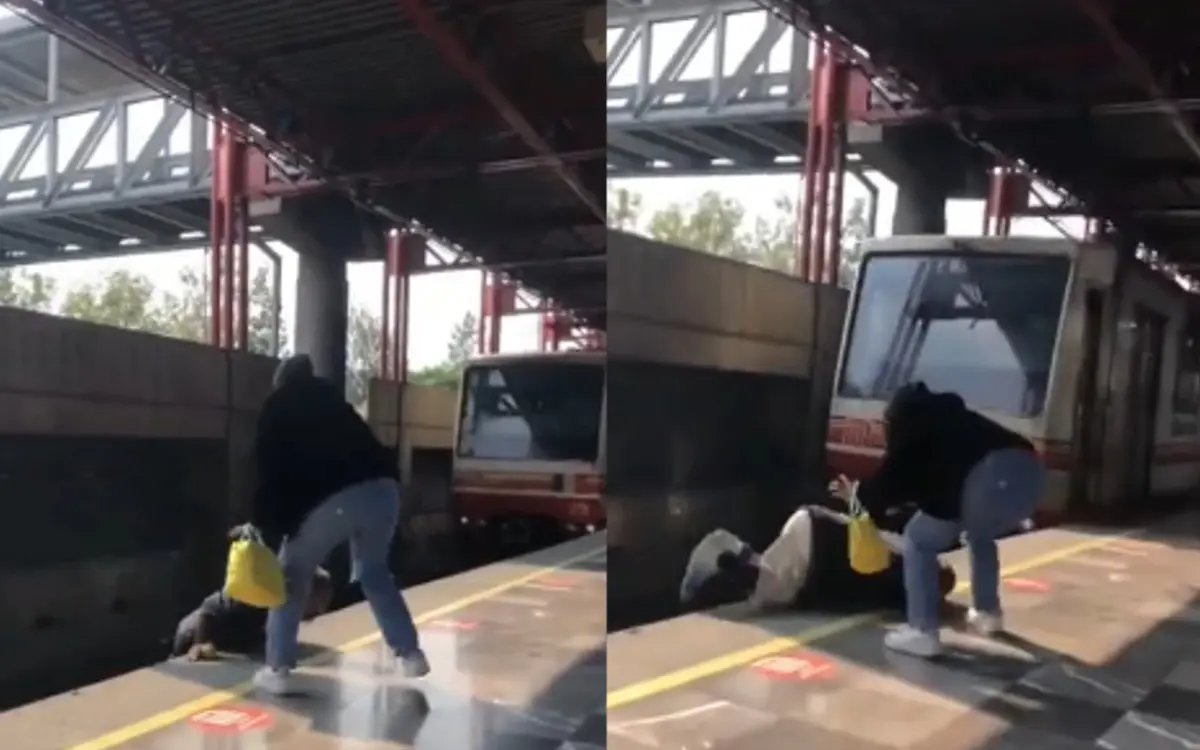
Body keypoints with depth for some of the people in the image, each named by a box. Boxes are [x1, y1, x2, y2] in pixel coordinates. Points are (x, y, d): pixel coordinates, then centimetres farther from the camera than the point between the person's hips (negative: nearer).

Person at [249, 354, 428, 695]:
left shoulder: (278, 407, 19)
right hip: (382, 486, 5)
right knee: (373, 572, 25)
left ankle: (277, 669, 11)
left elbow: (271, 468, 10)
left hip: (333, 499, -4)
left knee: (292, 577, 15)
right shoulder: (330, 398, 32)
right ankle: (410, 655, 22)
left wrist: (263, 522, 13)